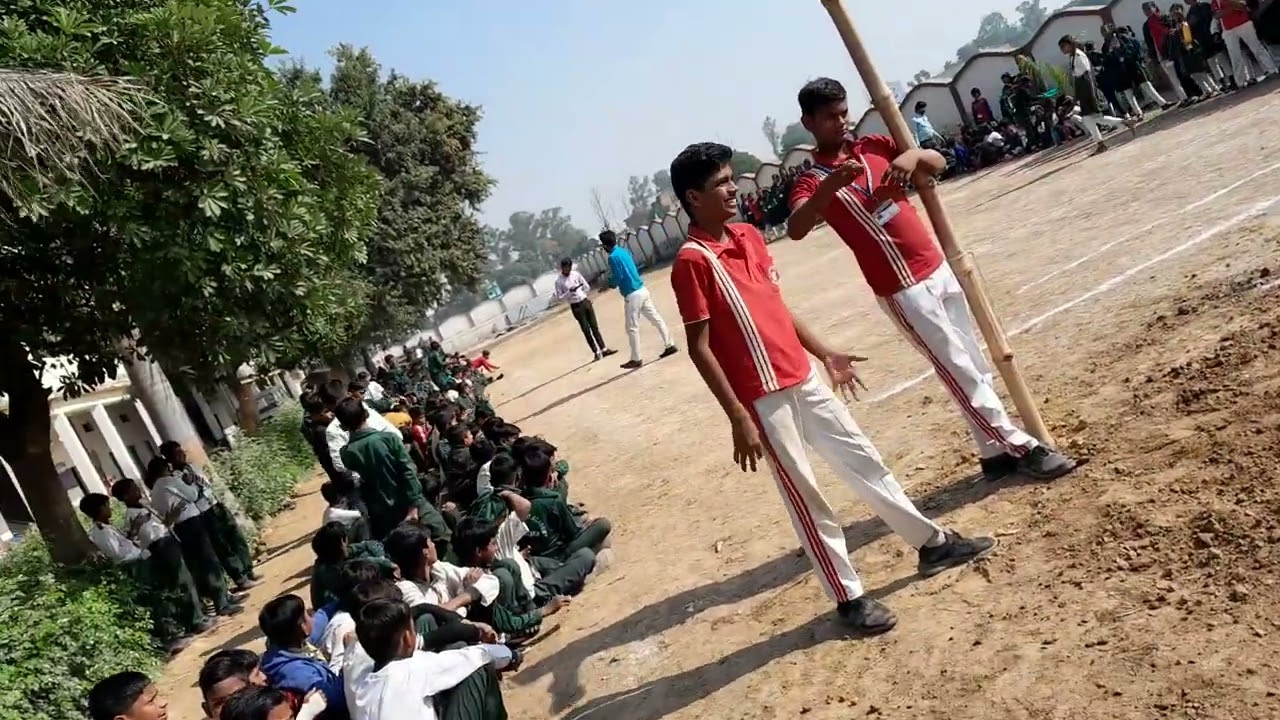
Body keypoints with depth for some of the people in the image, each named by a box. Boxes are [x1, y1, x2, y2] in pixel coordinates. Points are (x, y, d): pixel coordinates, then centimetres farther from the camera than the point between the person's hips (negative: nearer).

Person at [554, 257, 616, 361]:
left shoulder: (576, 274, 2)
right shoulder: (559, 281, -8)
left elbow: (587, 287, 13)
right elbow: (559, 298, -9)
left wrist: (583, 297, 7)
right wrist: (569, 291, -20)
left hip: (586, 302, 4)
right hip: (576, 307, -4)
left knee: (595, 327, 6)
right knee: (586, 330, -1)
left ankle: (604, 349, 10)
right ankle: (596, 352, 6)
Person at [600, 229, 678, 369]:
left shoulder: (613, 257, -14)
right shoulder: (624, 251, 13)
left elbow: (618, 277, -16)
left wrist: (611, 283, 5)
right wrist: (612, 273, 18)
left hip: (632, 295, -9)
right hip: (642, 290, 9)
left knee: (632, 328, 0)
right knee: (656, 319, 12)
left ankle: (636, 359, 6)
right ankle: (670, 345, 16)